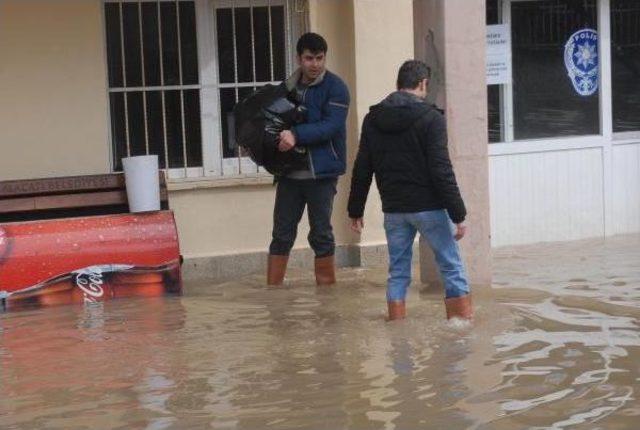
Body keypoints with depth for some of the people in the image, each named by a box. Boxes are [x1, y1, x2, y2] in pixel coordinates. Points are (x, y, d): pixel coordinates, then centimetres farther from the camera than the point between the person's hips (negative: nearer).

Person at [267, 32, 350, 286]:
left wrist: (296, 135, -27)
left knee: (321, 235, 5)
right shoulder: (288, 86, 11)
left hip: (321, 172, -4)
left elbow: (331, 126, -18)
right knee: (281, 234, 5)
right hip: (290, 172, 4)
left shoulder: (335, 87, -6)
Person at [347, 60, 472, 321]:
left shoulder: (372, 119, 5)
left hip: (393, 210, 5)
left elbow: (362, 170, 7)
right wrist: (458, 214, -12)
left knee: (398, 272, 12)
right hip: (428, 207, -4)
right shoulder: (430, 118, -10)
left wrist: (355, 210, 14)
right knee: (452, 268, 4)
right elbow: (441, 171, -15)